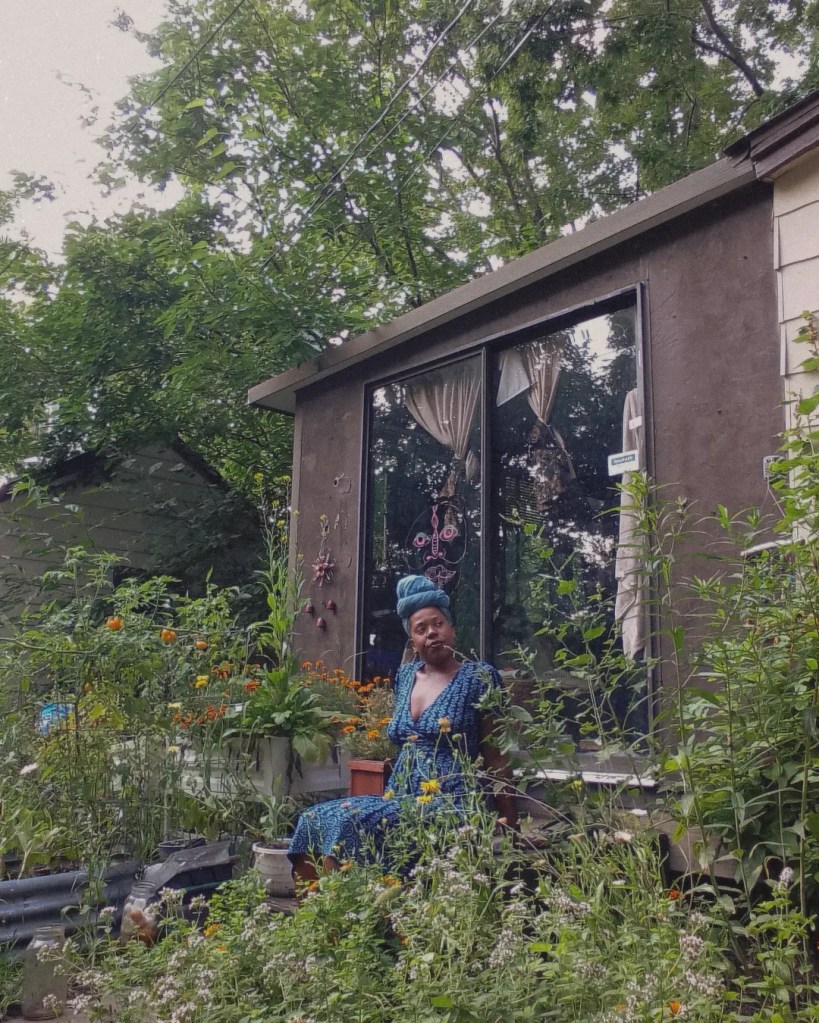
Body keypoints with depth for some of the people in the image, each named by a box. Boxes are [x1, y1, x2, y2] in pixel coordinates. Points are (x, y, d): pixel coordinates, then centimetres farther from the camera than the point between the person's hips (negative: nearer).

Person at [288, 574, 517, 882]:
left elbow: (495, 755, -4)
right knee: (313, 820, -14)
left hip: (448, 805, -6)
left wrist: (509, 824, -5)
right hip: (400, 800, 7)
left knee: (348, 820, -27)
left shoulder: (479, 677, -4)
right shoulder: (405, 675, 14)